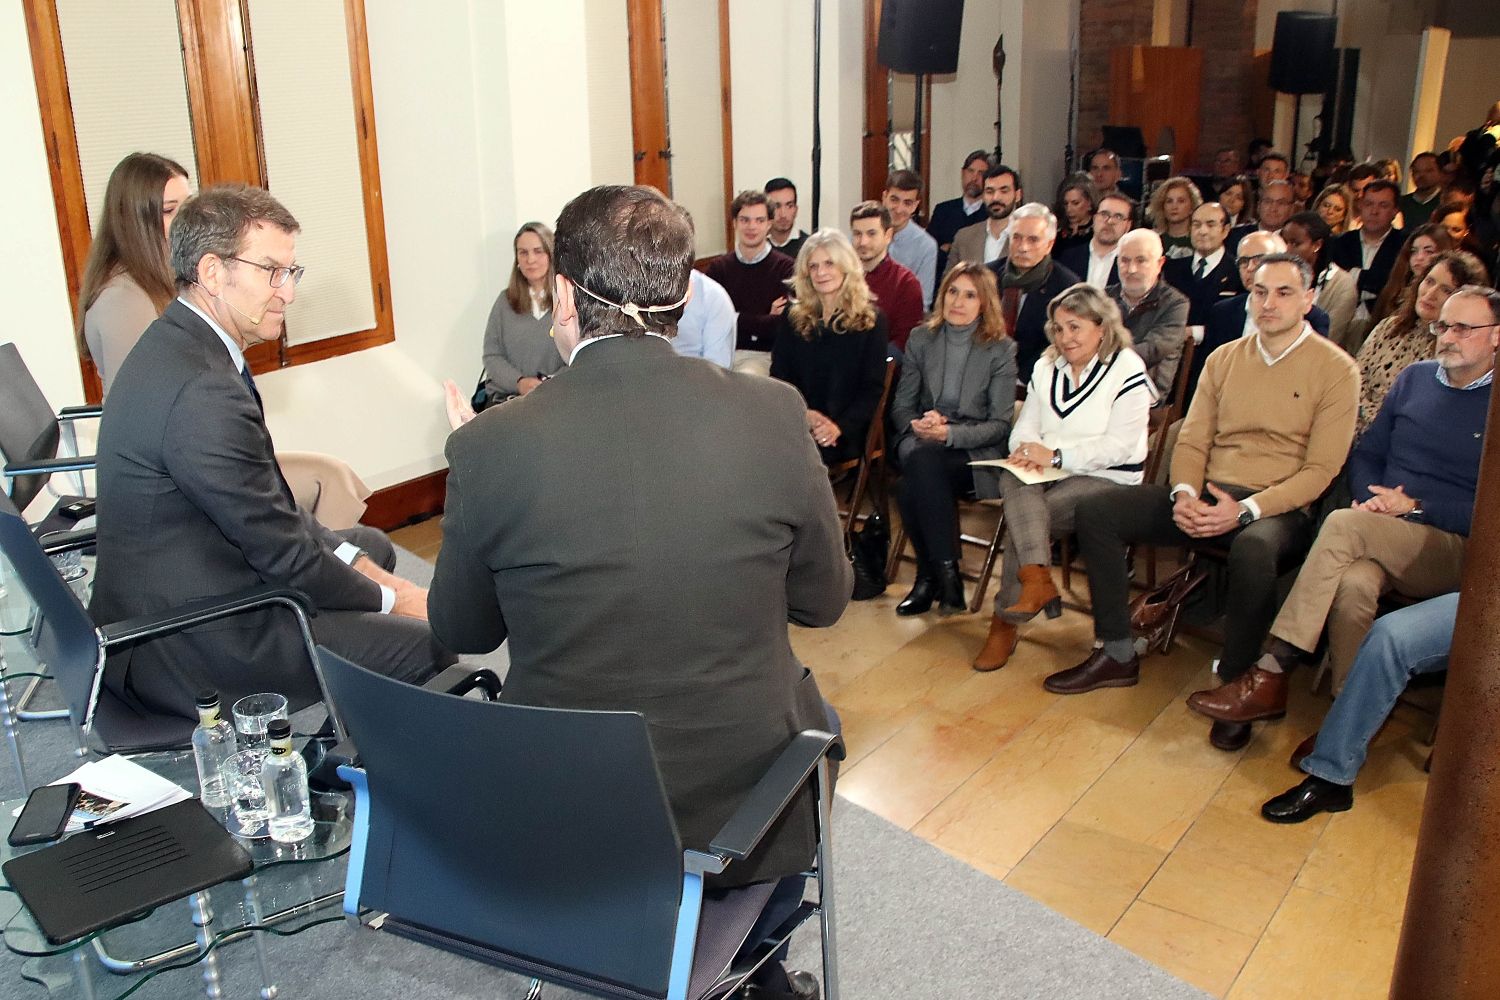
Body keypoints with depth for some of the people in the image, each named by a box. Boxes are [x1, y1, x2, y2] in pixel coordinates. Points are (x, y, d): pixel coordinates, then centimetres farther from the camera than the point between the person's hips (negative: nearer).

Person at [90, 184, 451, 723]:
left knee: (371, 543, 23)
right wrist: (390, 598, -7)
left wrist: (356, 560, 3)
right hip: (183, 651, -11)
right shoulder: (201, 391, -28)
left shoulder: (176, 345, 5)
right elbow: (282, 549, -21)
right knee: (428, 642, -12)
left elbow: (267, 507, 10)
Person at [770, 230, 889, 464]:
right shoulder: (793, 318, 15)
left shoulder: (870, 320, 7)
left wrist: (840, 427, -16)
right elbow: (779, 376, 10)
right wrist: (804, 414, -10)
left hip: (846, 432, -2)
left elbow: (873, 388, 1)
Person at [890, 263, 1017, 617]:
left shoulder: (1001, 349, 1)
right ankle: (945, 574, -27)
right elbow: (901, 405, 13)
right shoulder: (921, 339, 11)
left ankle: (930, 575, -27)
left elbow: (1000, 424, -3)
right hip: (922, 441, 3)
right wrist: (917, 424, -12)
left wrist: (949, 433, -19)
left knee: (924, 461, -35)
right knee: (919, 461, -35)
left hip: (976, 450, -3)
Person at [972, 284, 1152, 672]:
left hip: (1107, 479, -5)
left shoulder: (1127, 370, -3)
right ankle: (1037, 578, -41)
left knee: (1021, 518, -27)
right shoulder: (1046, 367, 18)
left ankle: (1005, 621, -17)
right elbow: (1025, 426, 11)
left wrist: (1055, 455, -20)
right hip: (1049, 475, 5)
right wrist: (1027, 452, -14)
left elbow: (1118, 446, -13)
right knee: (1013, 480, -31)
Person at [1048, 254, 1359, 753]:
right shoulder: (1224, 358, 14)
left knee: (1253, 550, -41)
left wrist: (1245, 510, -21)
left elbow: (1320, 470, -9)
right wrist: (1184, 494, -11)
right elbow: (1192, 440, 10)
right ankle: (1116, 654, -4)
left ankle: (1236, 686, -18)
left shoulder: (1336, 369, -2)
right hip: (1206, 496, 5)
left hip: (1280, 507, -5)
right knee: (1096, 511, -13)